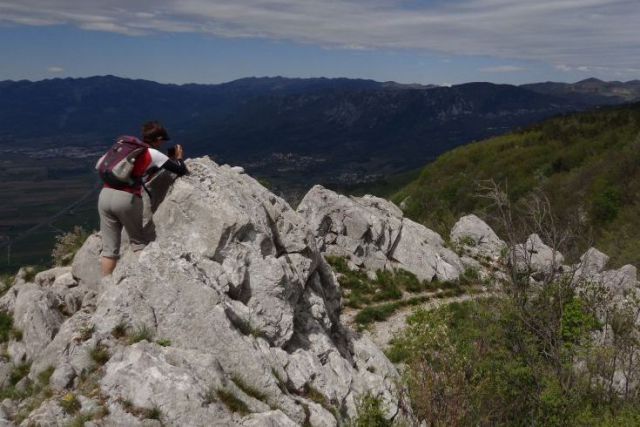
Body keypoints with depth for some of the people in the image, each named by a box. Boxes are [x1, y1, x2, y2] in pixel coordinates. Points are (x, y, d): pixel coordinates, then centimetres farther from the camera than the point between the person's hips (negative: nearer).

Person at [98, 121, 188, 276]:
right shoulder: (154, 154, 5)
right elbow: (181, 171, 8)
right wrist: (179, 158, 31)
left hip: (105, 195, 5)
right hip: (126, 199, -5)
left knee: (109, 248, 9)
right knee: (139, 242, 13)